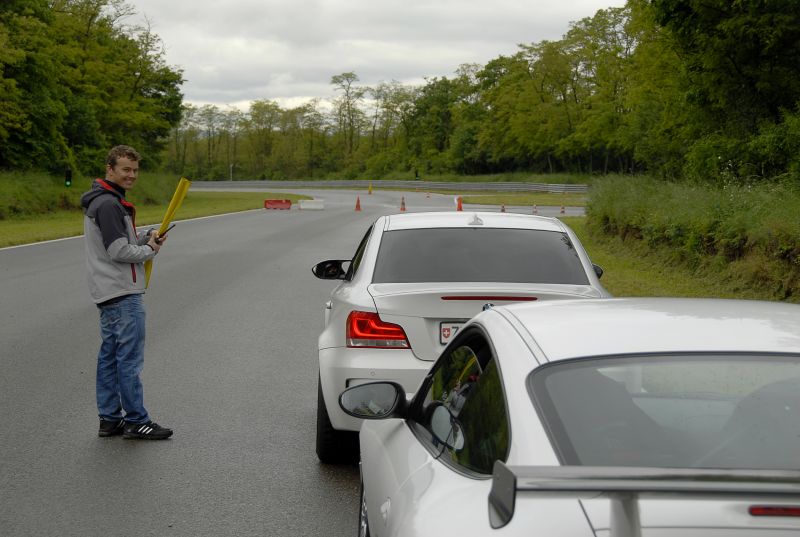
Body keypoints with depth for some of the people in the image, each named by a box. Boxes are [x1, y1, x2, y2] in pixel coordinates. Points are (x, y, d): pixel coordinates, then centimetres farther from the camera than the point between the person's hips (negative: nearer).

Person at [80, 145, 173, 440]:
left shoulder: (104, 200, 16)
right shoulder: (108, 204, -17)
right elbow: (119, 251, -21)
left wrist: (147, 237, 7)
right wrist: (150, 250, -5)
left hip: (109, 293, 11)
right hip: (122, 294, -11)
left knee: (110, 356, 12)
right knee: (130, 358, -5)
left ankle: (110, 419, 18)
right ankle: (136, 421, 0)